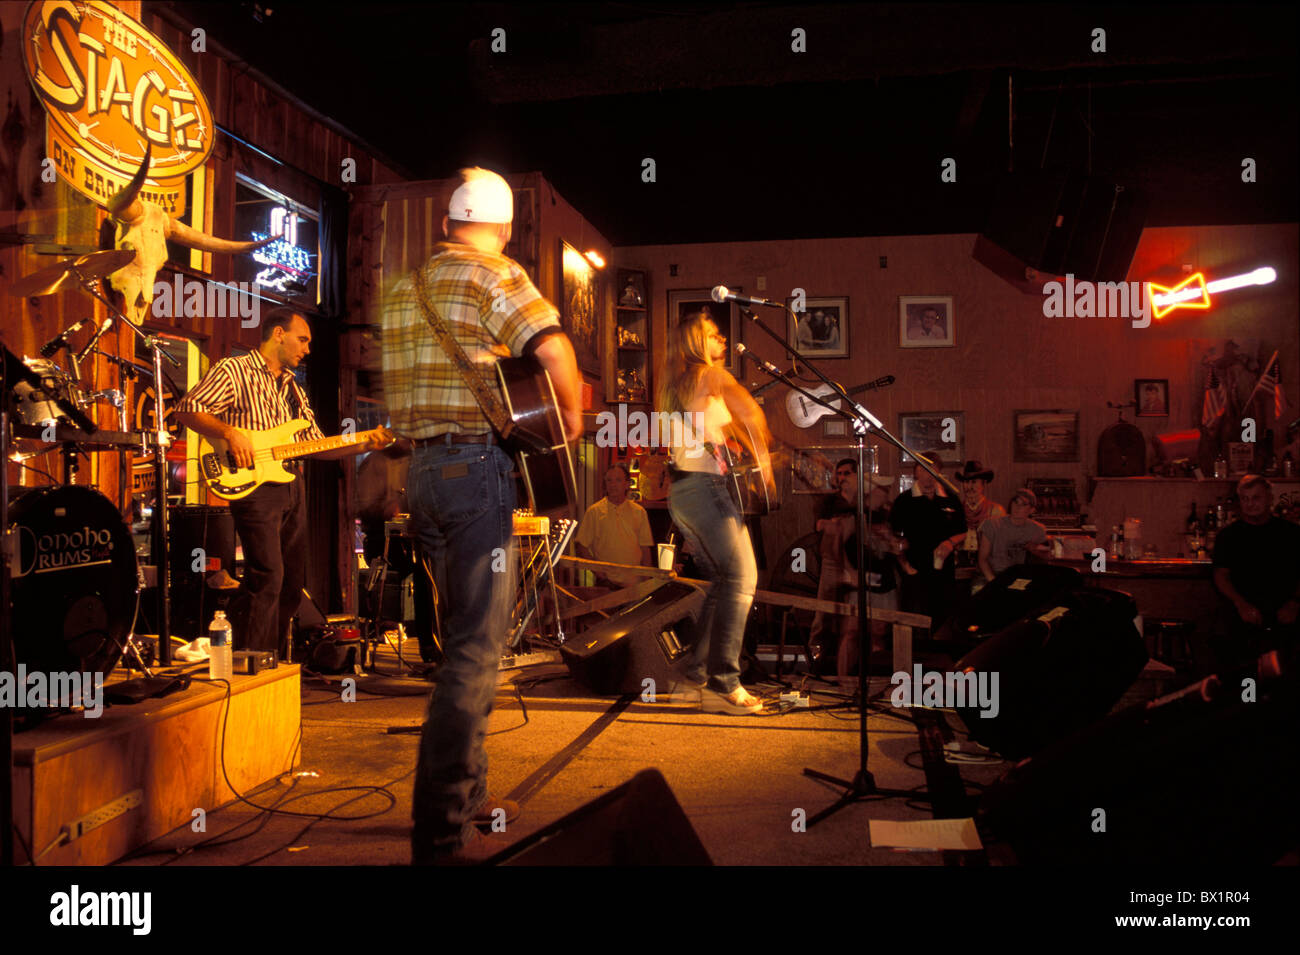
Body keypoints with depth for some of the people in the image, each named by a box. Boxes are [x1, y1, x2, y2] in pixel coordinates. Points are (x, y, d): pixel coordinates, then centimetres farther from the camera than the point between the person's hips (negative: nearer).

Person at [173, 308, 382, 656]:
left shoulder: (292, 388, 22)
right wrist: (230, 433, -21)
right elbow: (186, 409, -10)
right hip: (254, 484, -8)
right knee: (267, 575, -17)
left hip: (292, 486, 8)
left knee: (292, 581, 10)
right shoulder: (233, 371, -1)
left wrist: (362, 445, 8)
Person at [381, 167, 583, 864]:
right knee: (475, 647, -6)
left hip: (420, 468, 8)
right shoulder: (494, 275, -7)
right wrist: (570, 420, -7)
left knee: (466, 635, 18)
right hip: (477, 465, -8)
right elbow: (553, 347, -21)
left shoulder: (404, 290, 17)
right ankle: (441, 833, -6)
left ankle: (466, 794, 27)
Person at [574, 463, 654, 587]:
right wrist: (595, 568, -9)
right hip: (606, 581, -2)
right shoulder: (594, 511, 2)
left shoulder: (639, 512, 9)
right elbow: (581, 545, 2)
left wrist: (647, 580, 3)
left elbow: (645, 548, 9)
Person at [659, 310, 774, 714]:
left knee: (721, 581, 13)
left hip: (679, 492, 9)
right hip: (706, 485, -9)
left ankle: (698, 673, 12)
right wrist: (763, 456, -5)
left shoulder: (674, 385, 23)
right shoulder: (710, 374, -3)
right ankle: (724, 682, -16)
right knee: (741, 579, -11)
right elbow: (749, 409, -18)